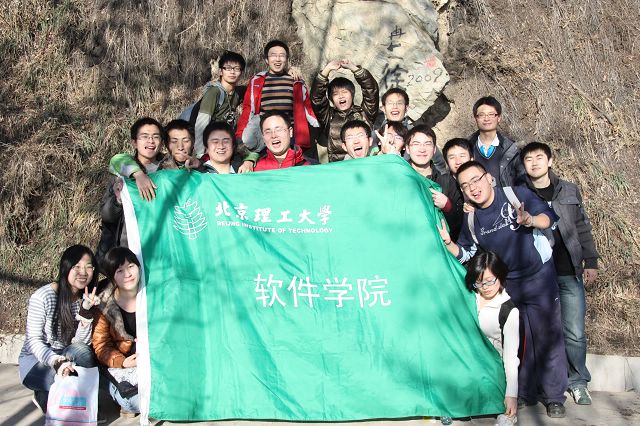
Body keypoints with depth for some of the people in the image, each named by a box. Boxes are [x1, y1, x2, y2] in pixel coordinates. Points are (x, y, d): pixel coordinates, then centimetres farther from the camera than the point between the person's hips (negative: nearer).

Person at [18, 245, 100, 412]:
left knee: (82, 352, -31)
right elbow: (34, 341, -16)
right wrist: (56, 362, -33)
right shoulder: (42, 297, -17)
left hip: (65, 356, 4)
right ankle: (44, 398, 1)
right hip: (35, 359, -4)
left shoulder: (87, 299, -2)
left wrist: (86, 310, -25)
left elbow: (82, 343, -10)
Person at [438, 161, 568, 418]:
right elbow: (465, 254, 6)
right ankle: (525, 393, 26)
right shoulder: (471, 218, 0)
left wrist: (530, 220, -31)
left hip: (539, 277, -3)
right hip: (506, 285, 4)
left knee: (547, 337, 1)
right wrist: (448, 243, -14)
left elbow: (549, 217, -10)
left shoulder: (516, 194, -11)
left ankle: (554, 397, 13)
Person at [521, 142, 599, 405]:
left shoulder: (569, 191, 10)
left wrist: (590, 261, 9)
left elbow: (583, 228, 13)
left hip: (569, 273, 1)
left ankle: (578, 382, 19)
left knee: (574, 333, 1)